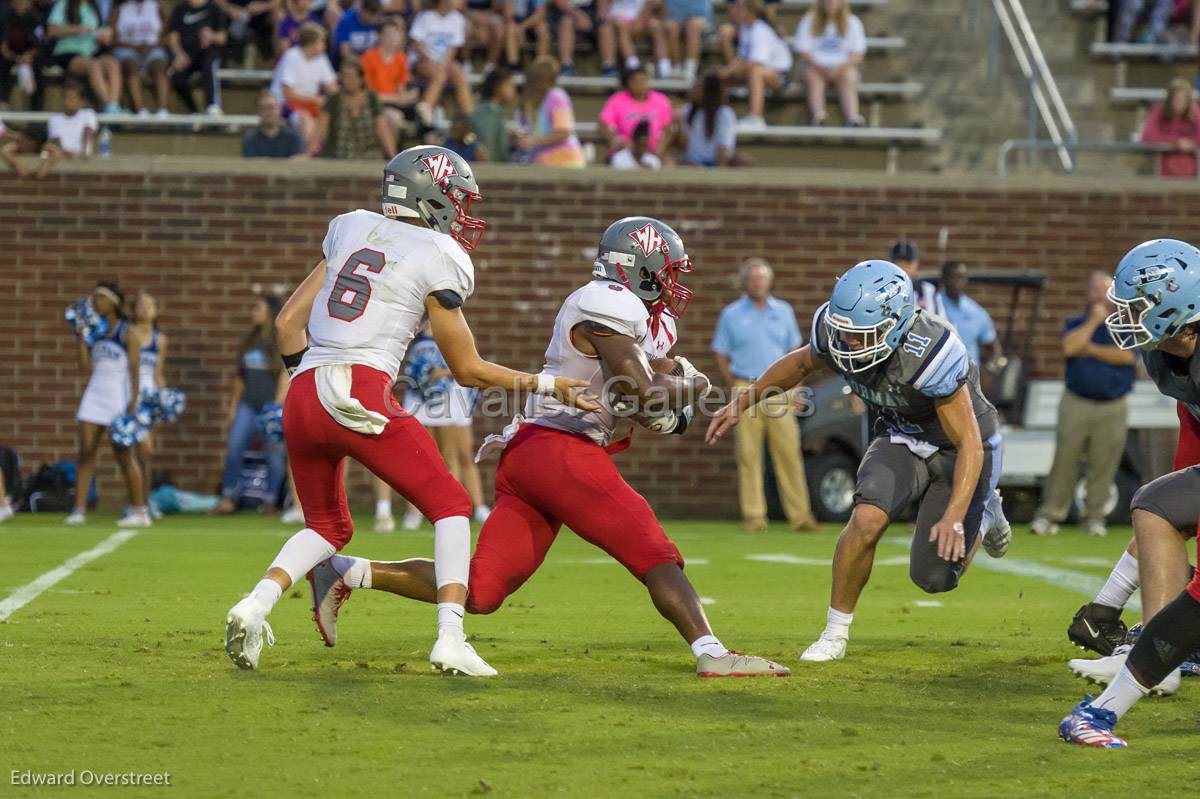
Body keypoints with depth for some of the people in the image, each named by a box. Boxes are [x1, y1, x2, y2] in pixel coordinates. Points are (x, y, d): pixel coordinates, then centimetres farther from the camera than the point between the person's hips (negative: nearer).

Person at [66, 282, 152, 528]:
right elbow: (86, 364, 6)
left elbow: (135, 369, -9)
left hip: (119, 395, -6)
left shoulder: (127, 332, -5)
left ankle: (140, 510, 9)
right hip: (95, 394, 6)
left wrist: (134, 402, -15)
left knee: (123, 455, -1)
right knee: (85, 451, -3)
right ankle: (79, 510, -5)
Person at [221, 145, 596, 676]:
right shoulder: (437, 258, 3)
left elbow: (287, 323, 18)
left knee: (327, 526, 24)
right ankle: (451, 640, -7)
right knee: (450, 507, 8)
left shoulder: (351, 229, 19)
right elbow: (468, 370, 7)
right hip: (361, 393, -6)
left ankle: (257, 603, -2)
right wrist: (546, 385, 16)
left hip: (302, 397, 6)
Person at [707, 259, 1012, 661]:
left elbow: (970, 444, -33)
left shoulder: (929, 353, -39)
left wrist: (954, 518, -41)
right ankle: (835, 634, -6)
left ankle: (982, 513, 28)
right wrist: (744, 401, 5)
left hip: (955, 446, -4)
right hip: (899, 439, 4)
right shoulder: (834, 329, -22)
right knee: (866, 520, -24)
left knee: (934, 577, -5)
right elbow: (803, 362, 5)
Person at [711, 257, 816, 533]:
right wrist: (735, 386, -2)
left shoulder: (783, 311, 12)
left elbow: (794, 350, 18)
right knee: (749, 455, -3)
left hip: (779, 392, 1)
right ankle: (754, 516, -1)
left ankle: (799, 514, -3)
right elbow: (721, 355, 8)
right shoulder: (732, 314, 6)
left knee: (789, 452, -4)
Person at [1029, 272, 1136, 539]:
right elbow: (1070, 347, -12)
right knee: (1064, 459, -3)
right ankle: (1050, 514, 3)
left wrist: (1091, 349, -7)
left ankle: (1094, 517, 9)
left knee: (1103, 464, -1)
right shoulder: (1076, 324, 9)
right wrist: (1094, 321, -9)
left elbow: (1127, 355, -11)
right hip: (1076, 404, 0)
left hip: (1113, 407, 0)